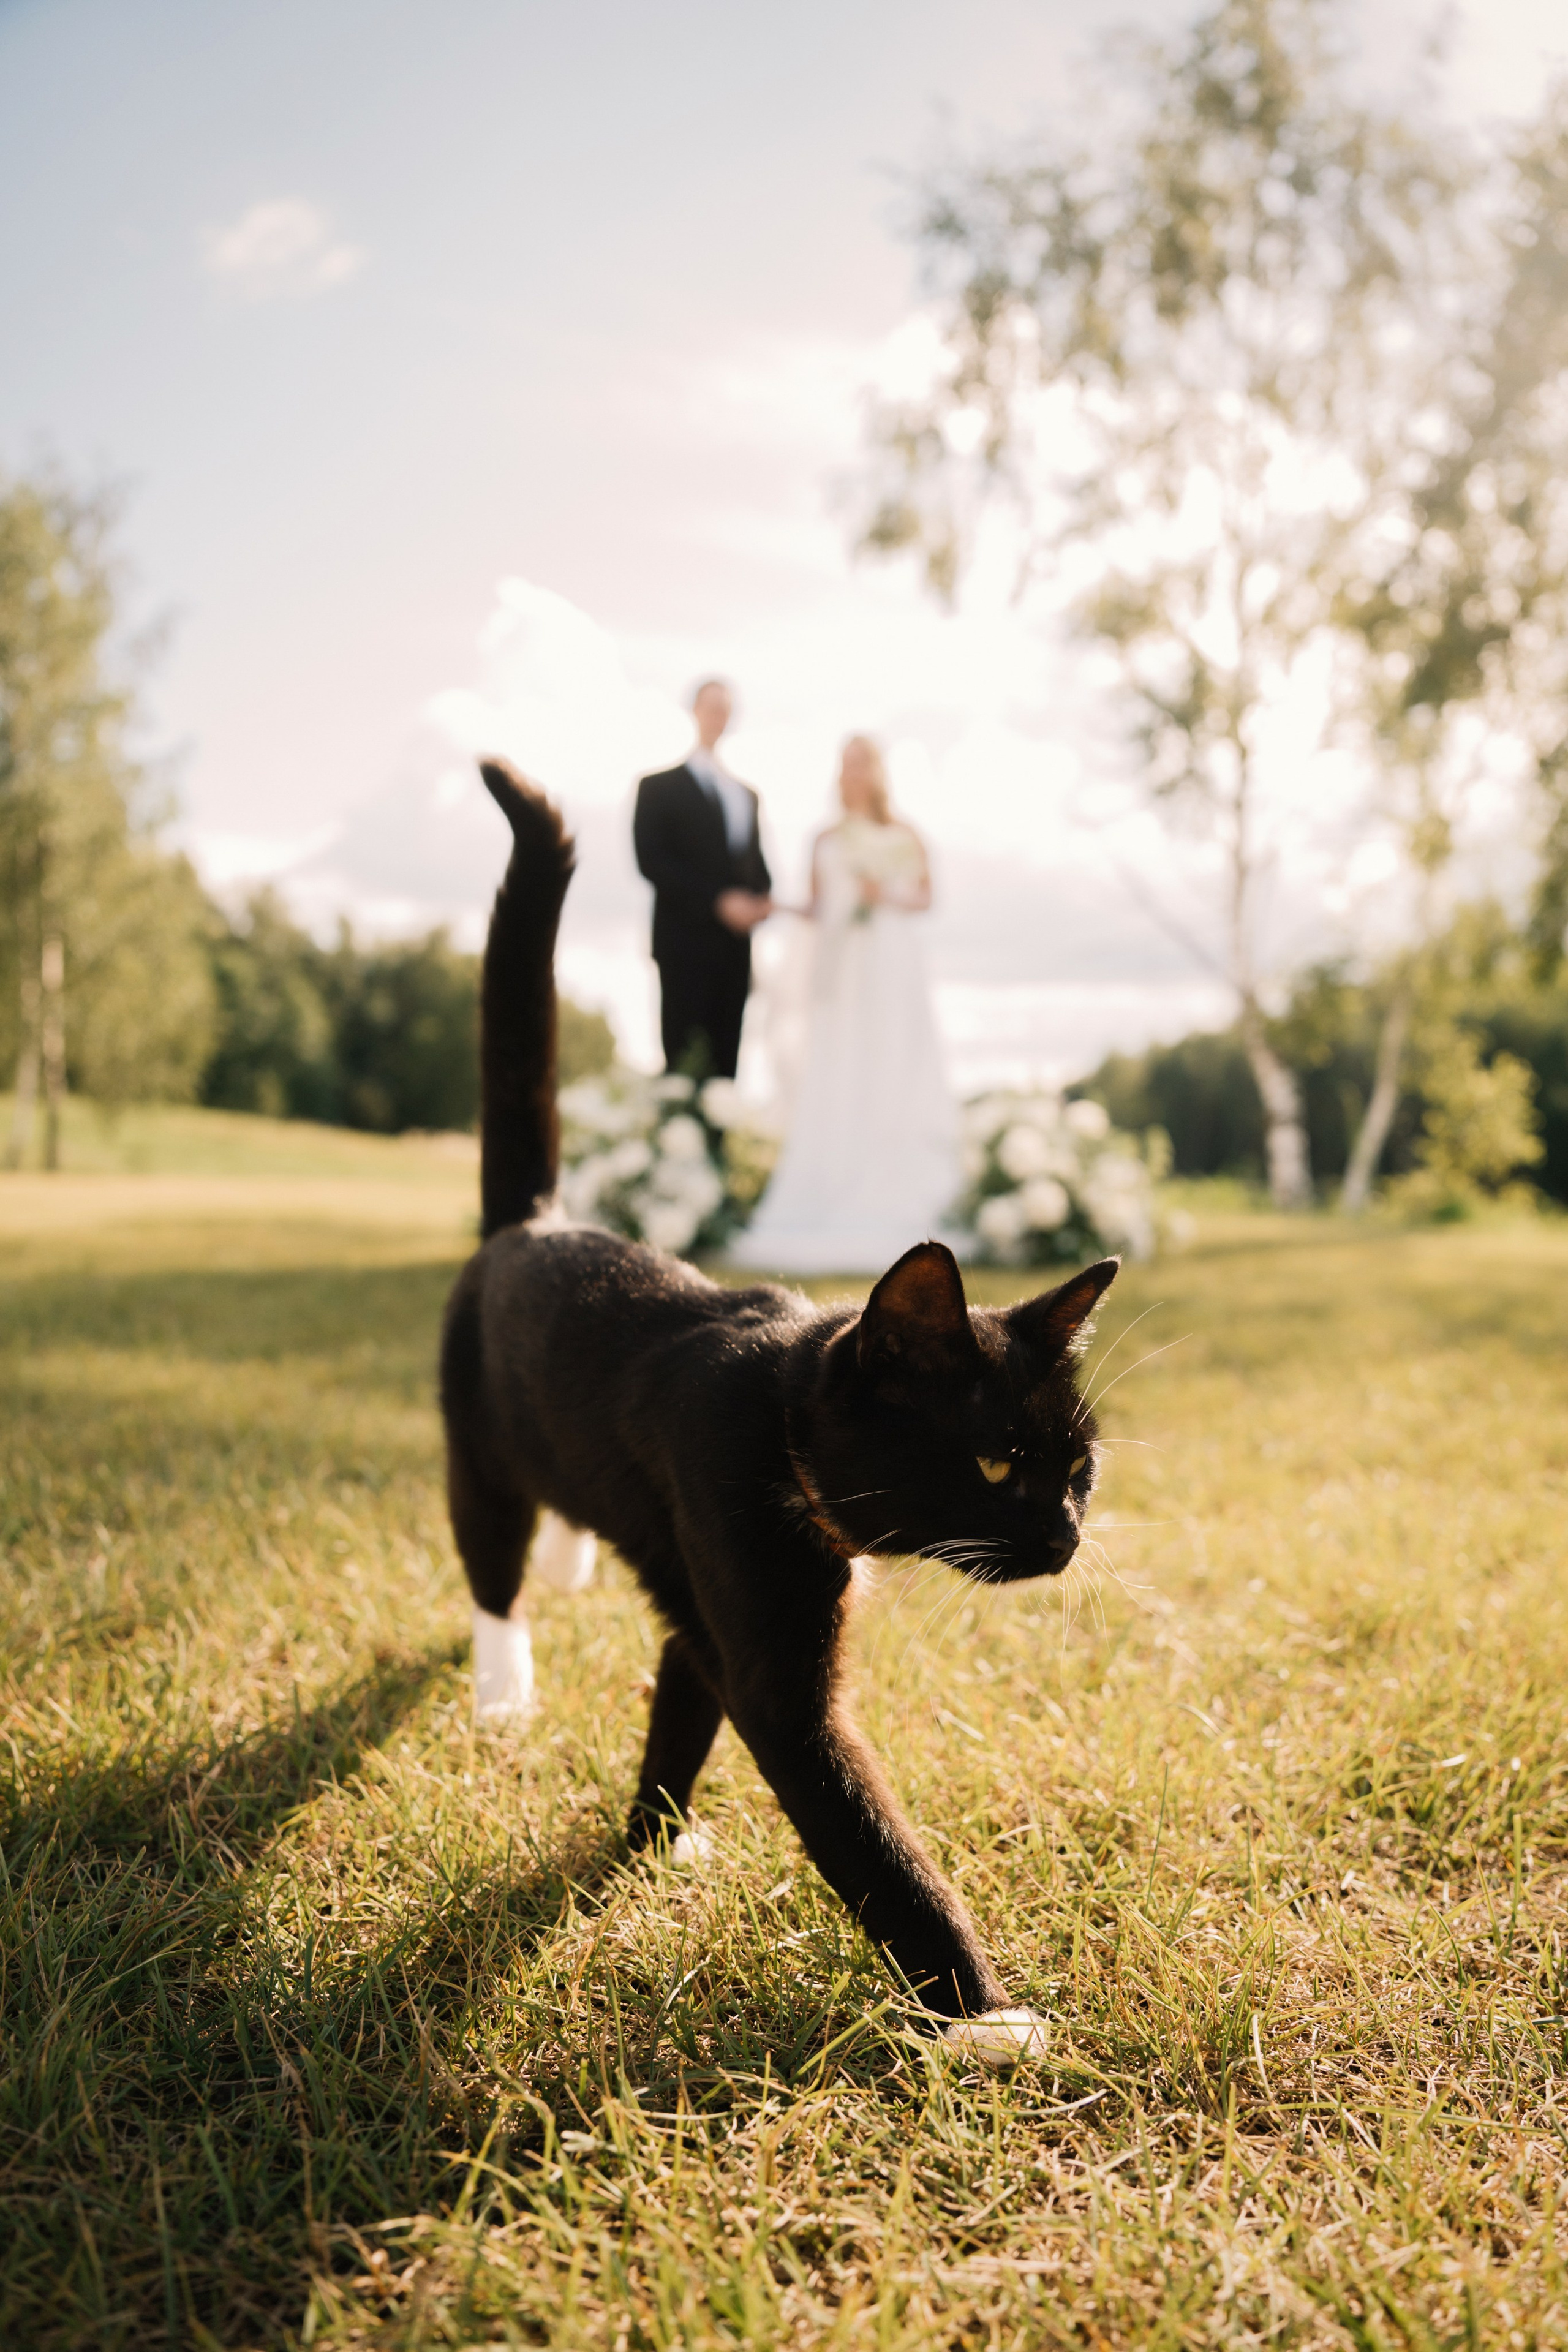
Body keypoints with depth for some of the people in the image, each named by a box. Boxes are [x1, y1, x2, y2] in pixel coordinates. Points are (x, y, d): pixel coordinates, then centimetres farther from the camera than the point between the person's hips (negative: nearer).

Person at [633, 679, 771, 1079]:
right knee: (685, 1059, -7)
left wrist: (761, 900, -2)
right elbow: (651, 861, -9)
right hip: (686, 941, -5)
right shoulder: (659, 787, 2)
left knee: (725, 1061, 3)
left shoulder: (746, 794, 21)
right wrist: (719, 900, -16)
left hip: (736, 945, 5)